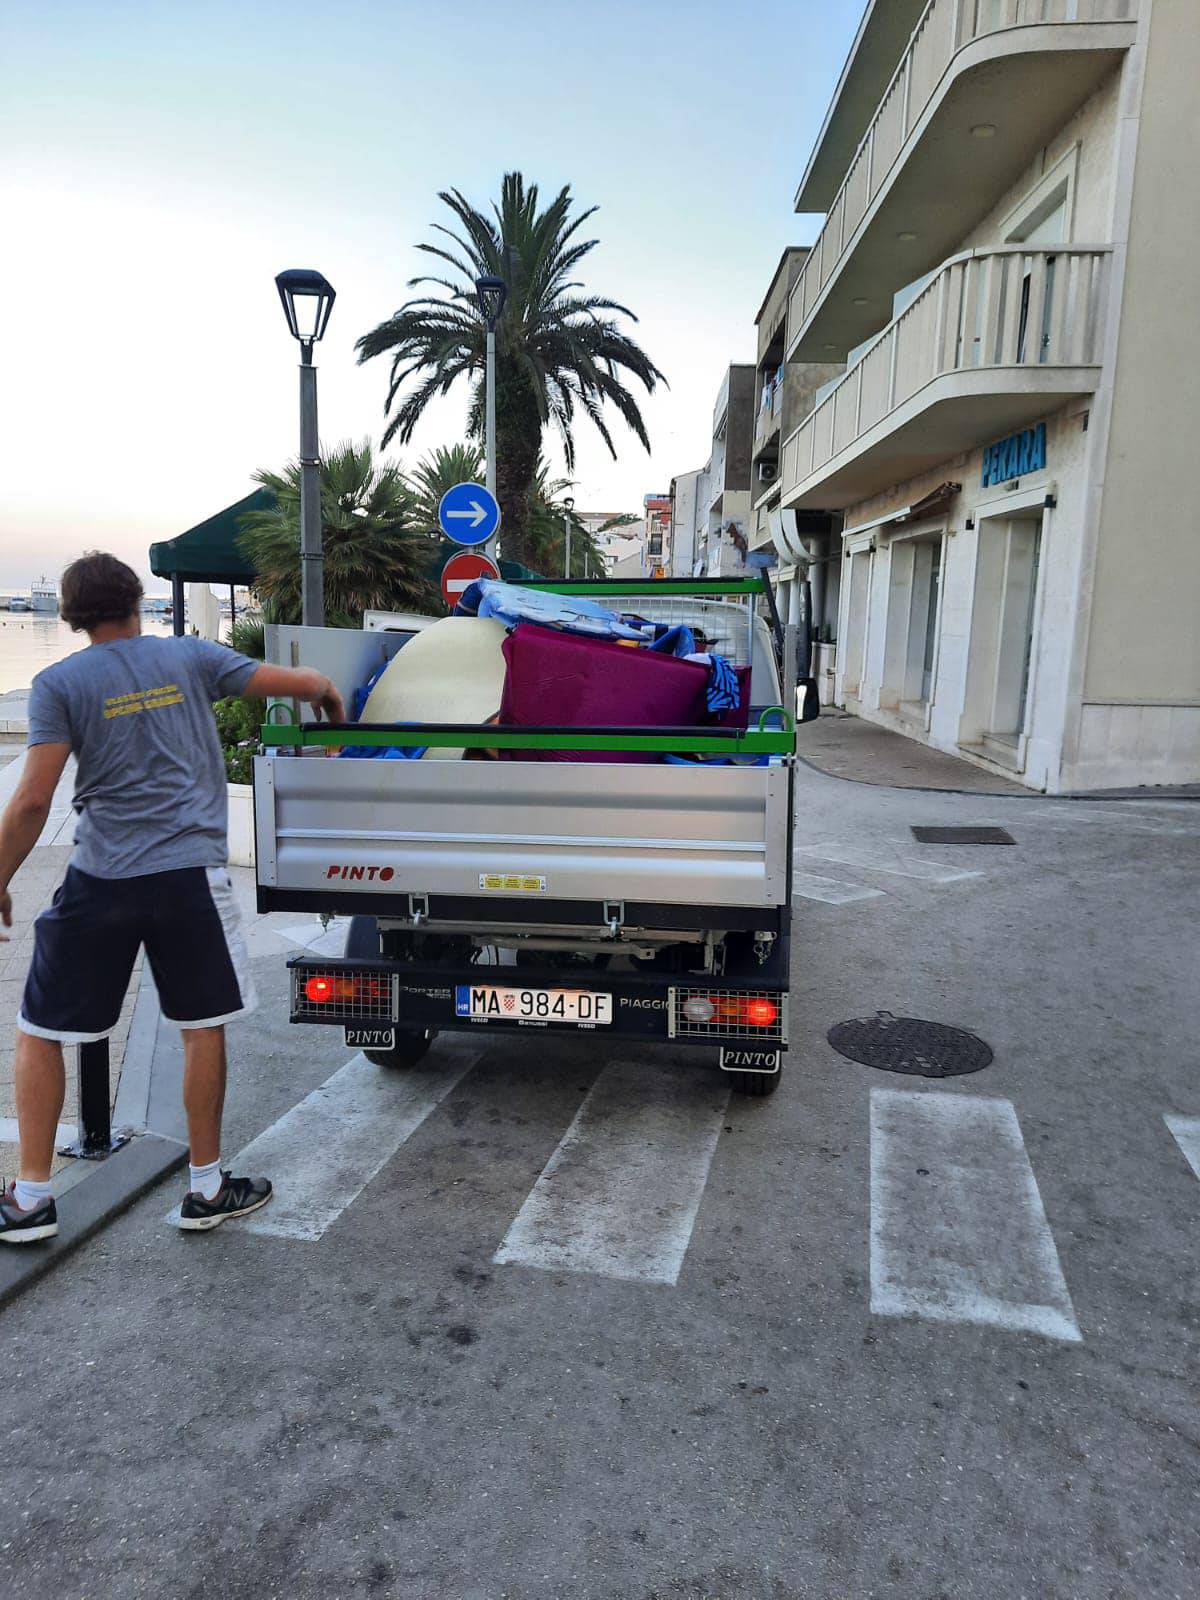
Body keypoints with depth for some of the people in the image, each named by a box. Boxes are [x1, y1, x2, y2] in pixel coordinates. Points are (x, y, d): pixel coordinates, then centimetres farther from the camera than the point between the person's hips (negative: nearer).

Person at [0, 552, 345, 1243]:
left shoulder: (58, 683, 0)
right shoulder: (190, 657, 4)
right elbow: (304, 682, 4)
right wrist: (331, 696, 27)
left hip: (99, 880, 0)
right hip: (190, 875, 1)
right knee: (203, 1028, 13)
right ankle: (207, 1188, 23)